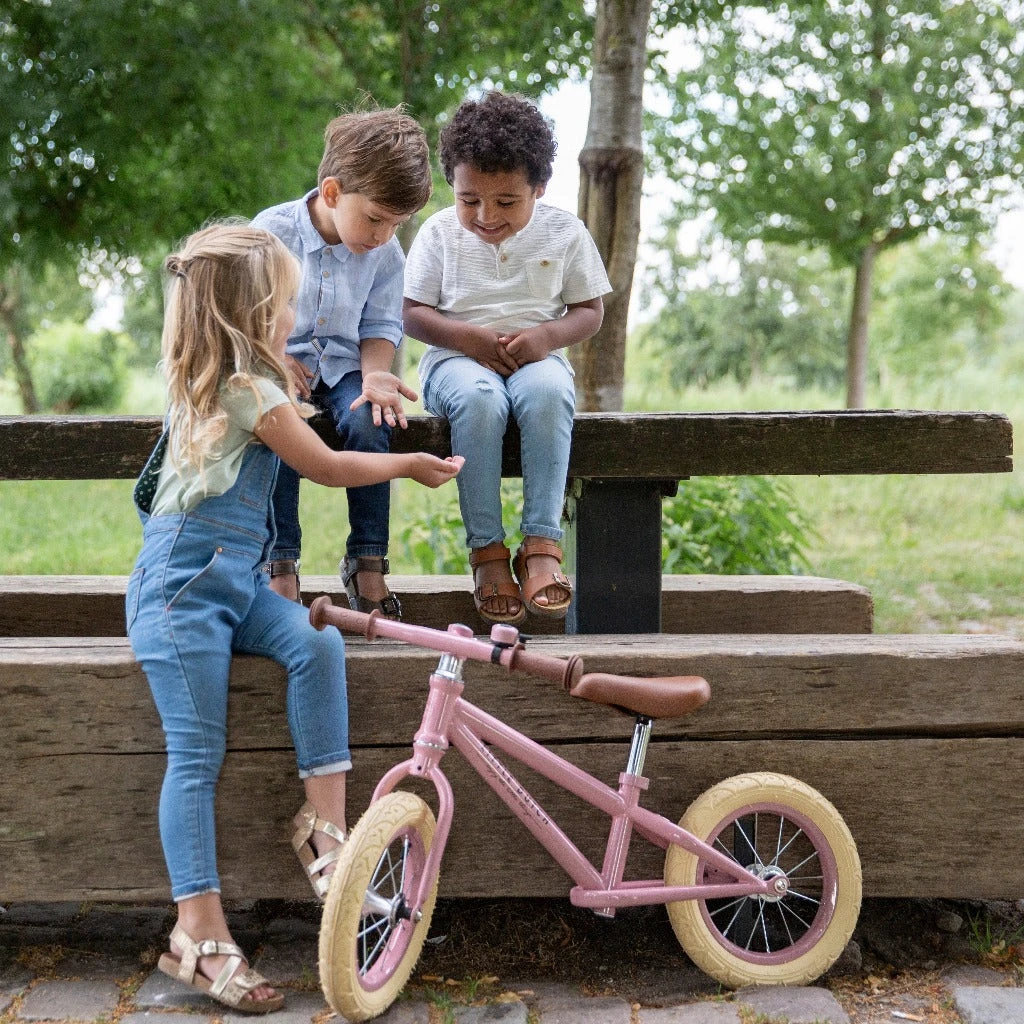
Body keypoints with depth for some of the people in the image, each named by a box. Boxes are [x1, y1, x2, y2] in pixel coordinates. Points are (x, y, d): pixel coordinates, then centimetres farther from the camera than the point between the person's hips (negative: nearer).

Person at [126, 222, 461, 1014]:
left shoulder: (209, 384, 17)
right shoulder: (252, 391, -11)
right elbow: (329, 468, -2)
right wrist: (409, 465, 12)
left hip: (235, 578, 9)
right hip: (182, 583, -9)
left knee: (318, 643, -17)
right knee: (198, 755, -11)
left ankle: (325, 823, -16)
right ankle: (200, 932, -9)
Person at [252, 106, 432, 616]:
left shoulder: (386, 253, -2)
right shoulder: (272, 231, -12)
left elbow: (380, 327, 4)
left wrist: (375, 375, -17)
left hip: (342, 364, 2)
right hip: (279, 361, -2)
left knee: (367, 422, -30)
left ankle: (367, 560, -17)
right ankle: (280, 561, -21)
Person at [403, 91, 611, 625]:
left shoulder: (564, 232, 5)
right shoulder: (439, 233, 4)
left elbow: (590, 311, 7)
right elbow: (412, 314, 3)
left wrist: (546, 335, -14)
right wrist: (469, 336, -15)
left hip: (536, 357, 1)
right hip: (458, 357, -1)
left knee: (547, 393, -37)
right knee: (478, 400, -37)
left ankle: (541, 542, -32)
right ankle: (486, 548, -28)